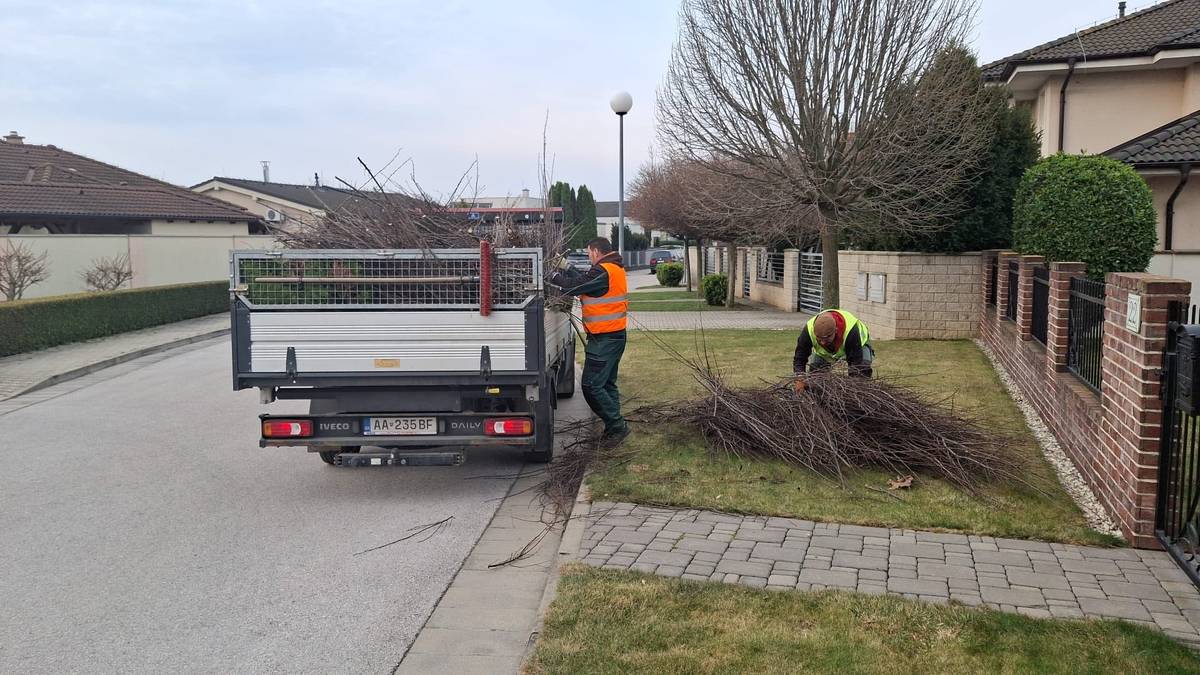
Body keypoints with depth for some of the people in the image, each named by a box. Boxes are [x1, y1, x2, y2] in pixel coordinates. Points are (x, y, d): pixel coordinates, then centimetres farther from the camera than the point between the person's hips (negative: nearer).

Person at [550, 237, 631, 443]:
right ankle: (614, 428, 22)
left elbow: (574, 287, -17)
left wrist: (553, 276, -1)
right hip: (615, 335, 11)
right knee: (607, 384, 17)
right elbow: (585, 280, 19)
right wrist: (566, 268, 19)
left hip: (603, 339, -11)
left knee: (591, 385, -8)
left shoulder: (602, 271, -19)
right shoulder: (615, 268, 13)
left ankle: (617, 426, -4)